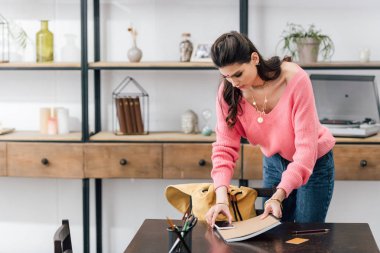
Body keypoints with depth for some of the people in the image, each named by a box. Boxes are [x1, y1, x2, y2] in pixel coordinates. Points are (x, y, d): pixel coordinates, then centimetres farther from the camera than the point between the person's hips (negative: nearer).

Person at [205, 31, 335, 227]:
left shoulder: (295, 79, -30)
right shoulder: (228, 91, -18)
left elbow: (306, 144, -30)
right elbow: (225, 146, -20)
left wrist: (278, 196, -39)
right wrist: (221, 198, -35)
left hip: (313, 162, -3)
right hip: (273, 162, 4)